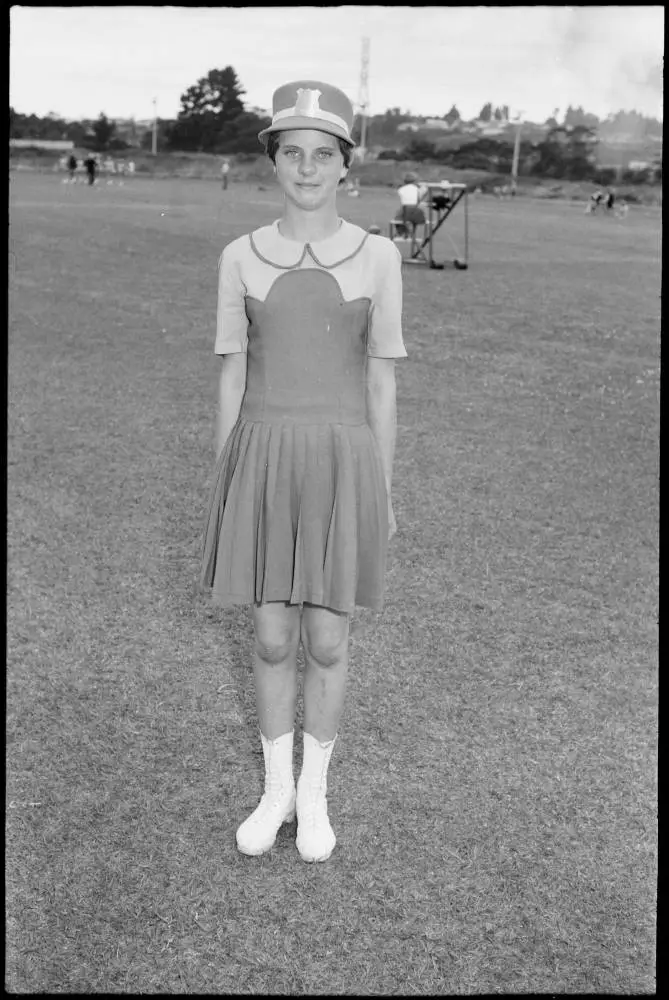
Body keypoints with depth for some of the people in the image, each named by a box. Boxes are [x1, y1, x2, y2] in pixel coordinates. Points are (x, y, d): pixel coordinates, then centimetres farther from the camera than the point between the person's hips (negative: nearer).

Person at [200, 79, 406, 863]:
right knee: (272, 640, 10)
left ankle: (314, 795, 31)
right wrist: (225, 490, 5)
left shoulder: (378, 257, 0)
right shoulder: (240, 258, 3)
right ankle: (275, 790, 32)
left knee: (326, 643, 8)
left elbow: (381, 382, 2)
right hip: (264, 464, 1)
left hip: (341, 465, -1)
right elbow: (232, 378, 5)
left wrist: (383, 492, 2)